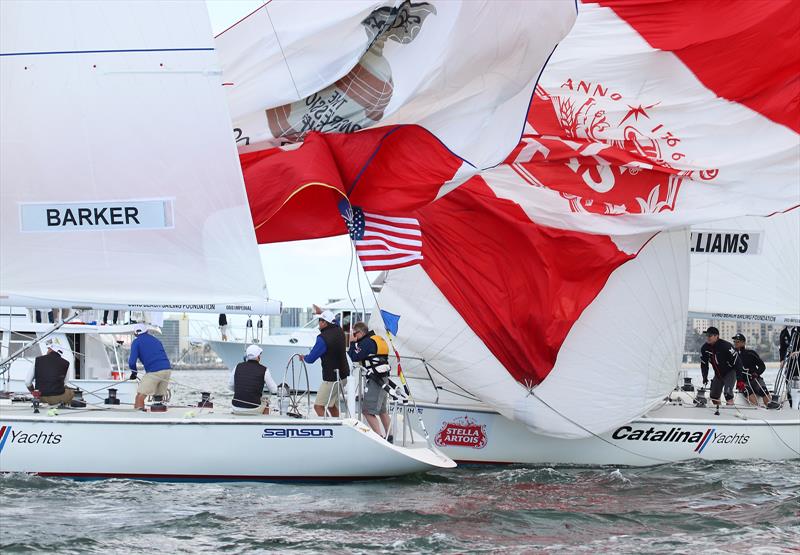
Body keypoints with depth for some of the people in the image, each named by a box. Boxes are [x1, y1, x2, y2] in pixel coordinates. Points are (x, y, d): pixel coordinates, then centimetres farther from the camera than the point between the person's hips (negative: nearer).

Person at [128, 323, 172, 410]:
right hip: (167, 370, 6)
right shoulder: (156, 340, 26)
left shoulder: (136, 342, 8)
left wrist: (134, 372, 17)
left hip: (154, 372, -6)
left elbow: (132, 361, -2)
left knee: (140, 396, 0)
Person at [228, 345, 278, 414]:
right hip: (254, 410, -2)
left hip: (236, 409, 2)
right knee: (265, 403, 31)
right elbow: (274, 390, 4)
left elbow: (230, 386, 14)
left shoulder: (238, 367, 3)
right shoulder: (264, 370, -5)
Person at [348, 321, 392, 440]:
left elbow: (354, 357, -13)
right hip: (384, 378, 10)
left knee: (367, 411, -10)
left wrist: (353, 343, -1)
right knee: (382, 410, 20)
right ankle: (388, 436, 26)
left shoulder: (367, 342, -13)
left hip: (375, 380, -10)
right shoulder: (379, 339, 16)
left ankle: (379, 436, -17)